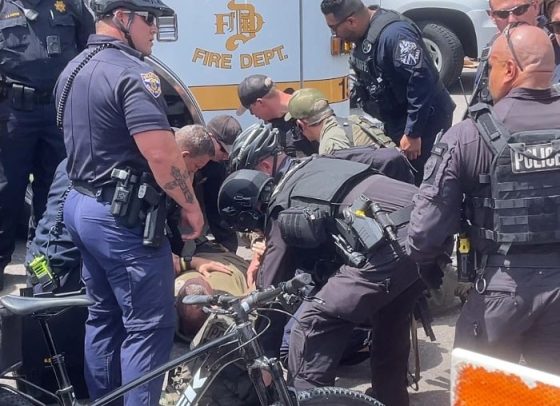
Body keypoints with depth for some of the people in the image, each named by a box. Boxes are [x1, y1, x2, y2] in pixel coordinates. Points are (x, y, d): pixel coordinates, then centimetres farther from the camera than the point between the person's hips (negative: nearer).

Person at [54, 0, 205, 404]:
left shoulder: (73, 70, 12)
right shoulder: (132, 73, -19)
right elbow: (161, 153, -25)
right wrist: (191, 206, -13)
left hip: (81, 205, 10)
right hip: (124, 217, -10)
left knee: (104, 316, 18)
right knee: (149, 325, -2)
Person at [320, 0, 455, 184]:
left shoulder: (394, 33, -27)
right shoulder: (362, 35, 4)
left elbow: (421, 82, -30)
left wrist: (412, 133, -26)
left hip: (425, 122, -10)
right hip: (396, 122, 10)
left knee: (422, 181, -8)